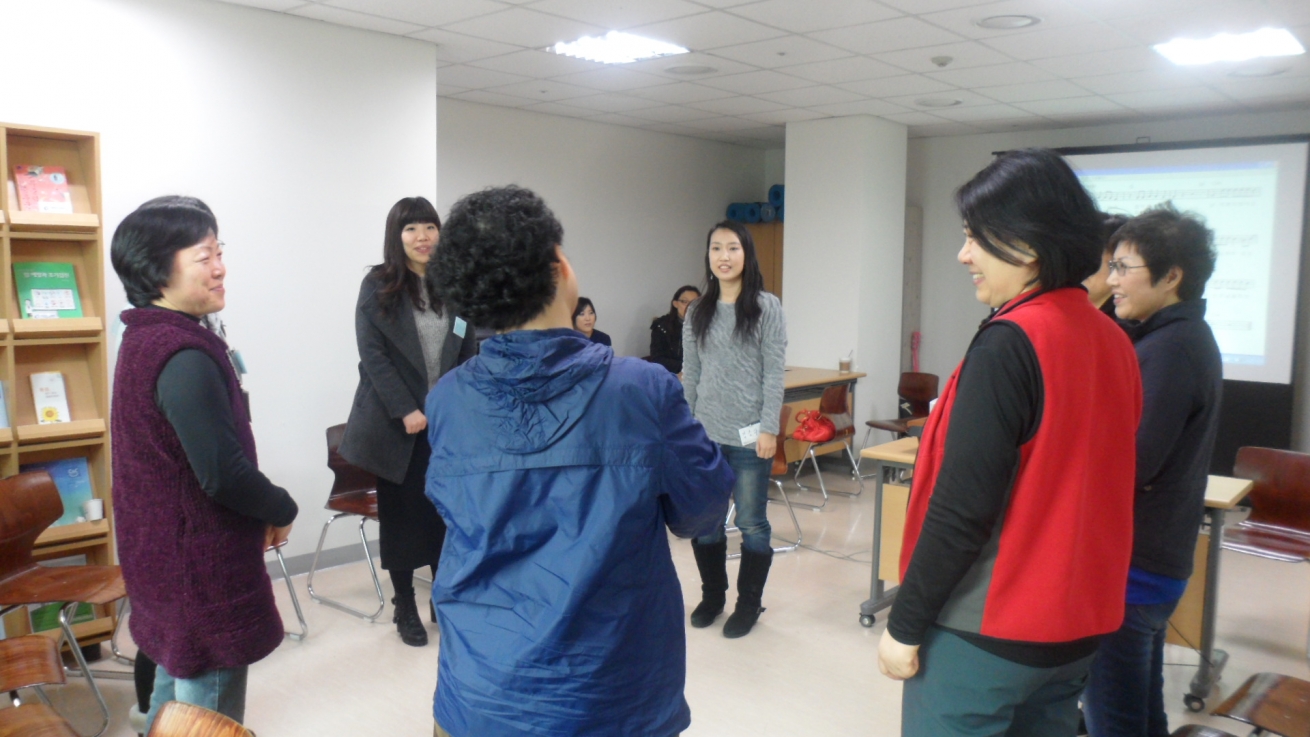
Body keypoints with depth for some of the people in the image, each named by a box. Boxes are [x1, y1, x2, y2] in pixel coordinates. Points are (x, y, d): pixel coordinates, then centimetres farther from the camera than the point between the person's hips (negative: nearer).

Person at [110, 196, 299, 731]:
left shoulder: (145, 339, 8)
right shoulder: (184, 356, -24)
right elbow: (224, 473, -27)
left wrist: (263, 512, 12)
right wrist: (282, 511, -9)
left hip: (166, 556, 10)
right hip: (201, 567, -10)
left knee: (176, 698, 25)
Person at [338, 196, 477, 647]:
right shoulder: (378, 286, -2)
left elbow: (467, 353, 6)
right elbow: (372, 354, -9)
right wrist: (405, 411, -16)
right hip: (395, 422, -2)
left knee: (446, 511, 5)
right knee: (401, 514, 8)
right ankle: (405, 608, 21)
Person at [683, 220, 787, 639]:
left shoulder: (767, 308, -3)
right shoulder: (698, 313, 10)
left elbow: (774, 374, -7)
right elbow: (690, 376, 11)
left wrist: (769, 429, -12)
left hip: (749, 435, -4)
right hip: (705, 434, 4)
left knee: (751, 524, 5)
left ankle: (749, 603, 23)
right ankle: (712, 595, 30)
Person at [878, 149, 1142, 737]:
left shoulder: (1010, 342, -20)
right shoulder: (1113, 341, 4)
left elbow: (963, 505, -22)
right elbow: (1078, 482, 12)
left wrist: (905, 624, -13)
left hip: (986, 629, -8)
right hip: (1079, 624, 8)